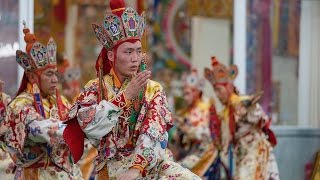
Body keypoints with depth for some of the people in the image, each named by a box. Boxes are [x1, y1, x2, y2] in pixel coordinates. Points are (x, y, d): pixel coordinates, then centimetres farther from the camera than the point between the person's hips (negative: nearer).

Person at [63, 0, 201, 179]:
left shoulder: (153, 89, 8)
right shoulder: (95, 89, 5)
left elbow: (154, 132, -7)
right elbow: (90, 127, -14)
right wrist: (126, 95, -15)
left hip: (152, 161, 3)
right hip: (114, 163, -3)